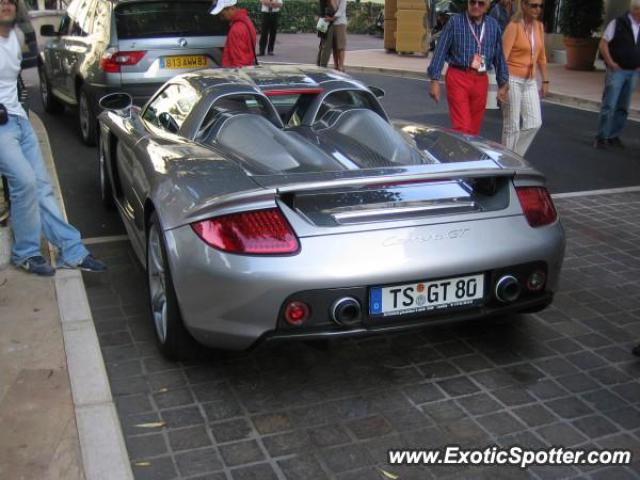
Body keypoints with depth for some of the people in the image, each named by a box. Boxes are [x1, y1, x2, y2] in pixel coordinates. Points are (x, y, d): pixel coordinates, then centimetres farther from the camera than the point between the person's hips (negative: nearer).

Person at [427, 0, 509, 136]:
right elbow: (441, 51, -2)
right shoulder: (455, 21, -2)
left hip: (481, 80, 4)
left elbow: (499, 56, 15)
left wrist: (503, 83, 15)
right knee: (462, 127, -13)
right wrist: (435, 80, -6)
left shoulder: (493, 25, 9)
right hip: (458, 77, -4)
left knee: (474, 128, 10)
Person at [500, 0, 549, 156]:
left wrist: (545, 81, 14)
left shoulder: (539, 26, 8)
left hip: (530, 81, 7)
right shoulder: (513, 26, -12)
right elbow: (503, 57, -17)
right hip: (513, 80, -7)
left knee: (534, 123, 4)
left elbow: (541, 57, 15)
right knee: (512, 126, -1)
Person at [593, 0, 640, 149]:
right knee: (609, 105, -7)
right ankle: (601, 137, 0)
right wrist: (611, 63, -10)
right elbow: (603, 44, -7)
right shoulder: (617, 23, -7)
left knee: (623, 107, 9)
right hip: (617, 71, -5)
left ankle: (614, 136, 18)